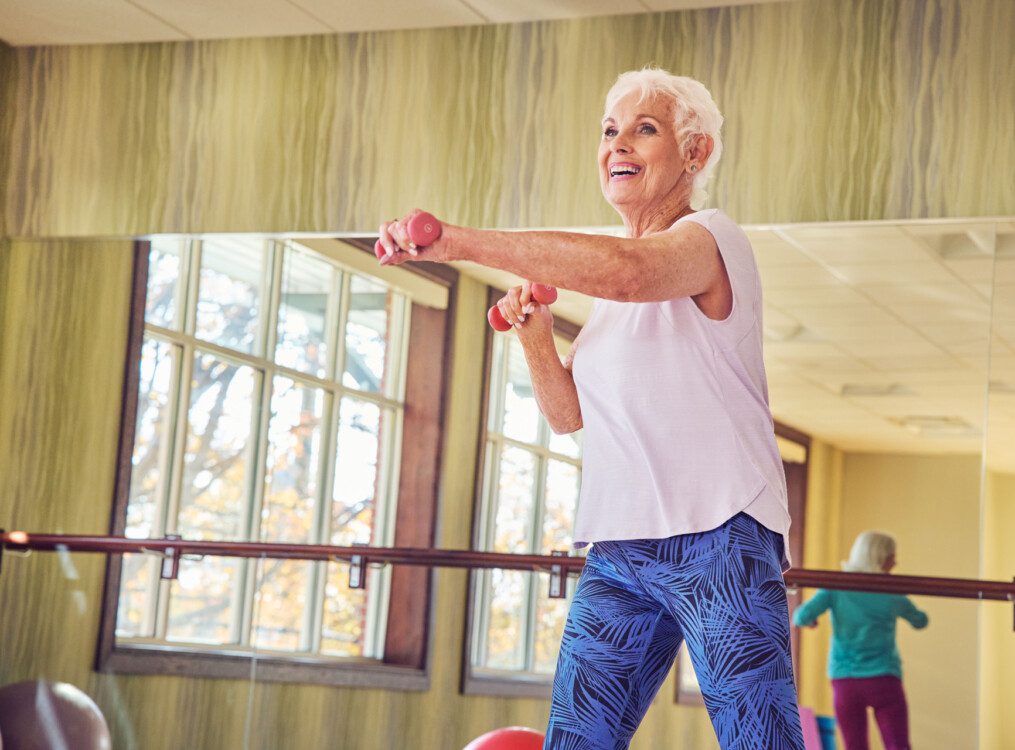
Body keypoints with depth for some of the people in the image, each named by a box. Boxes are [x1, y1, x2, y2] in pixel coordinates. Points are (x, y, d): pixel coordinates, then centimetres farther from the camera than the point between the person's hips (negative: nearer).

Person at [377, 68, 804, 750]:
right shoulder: (610, 293, 19)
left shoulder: (713, 238, -7)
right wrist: (535, 333, 1)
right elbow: (569, 413, 20)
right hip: (618, 549, 7)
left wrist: (460, 241, -34)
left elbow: (628, 270, -30)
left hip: (718, 538, -7)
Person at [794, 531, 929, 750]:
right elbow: (920, 621, 19)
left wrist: (807, 620, 11)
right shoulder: (892, 595, 1)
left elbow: (802, 617, -12)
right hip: (883, 680, -2)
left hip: (844, 680, 2)